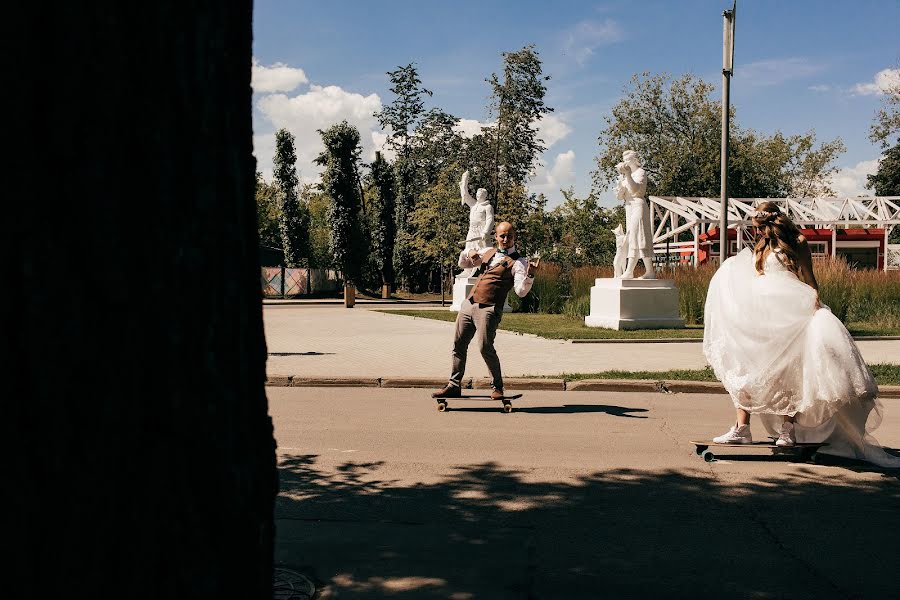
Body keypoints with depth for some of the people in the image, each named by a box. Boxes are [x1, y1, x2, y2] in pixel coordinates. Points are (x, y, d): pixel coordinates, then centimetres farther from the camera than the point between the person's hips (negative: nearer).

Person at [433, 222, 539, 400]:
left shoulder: (517, 262, -3)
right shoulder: (488, 252, 18)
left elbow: (521, 291, -15)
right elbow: (462, 264, 28)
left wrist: (530, 275, -34)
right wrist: (468, 253, 6)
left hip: (489, 309, -7)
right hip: (468, 305, 7)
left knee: (485, 347, -16)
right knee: (458, 345, 9)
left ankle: (497, 387, 3)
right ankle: (454, 386, 20)